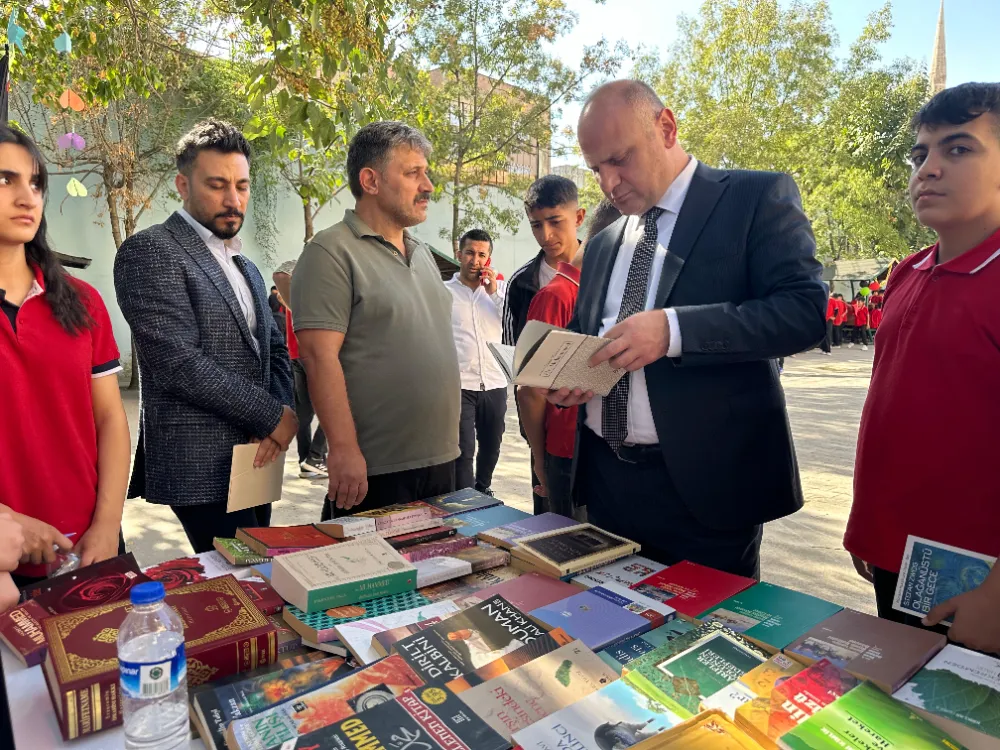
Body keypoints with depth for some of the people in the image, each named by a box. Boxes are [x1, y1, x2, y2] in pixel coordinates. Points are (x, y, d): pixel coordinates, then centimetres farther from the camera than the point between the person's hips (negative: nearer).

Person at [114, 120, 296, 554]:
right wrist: (272, 416, -13)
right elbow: (178, 363, -18)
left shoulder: (245, 268, 17)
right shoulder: (150, 251, -8)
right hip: (202, 466, -7)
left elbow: (275, 350, 15)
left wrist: (277, 419, -5)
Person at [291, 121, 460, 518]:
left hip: (442, 460, 8)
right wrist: (344, 450, -21)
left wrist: (449, 440, 16)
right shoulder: (332, 252, -10)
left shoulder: (422, 253, 14)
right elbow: (319, 356, -17)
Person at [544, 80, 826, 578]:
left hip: (703, 480, -5)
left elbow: (804, 309, -14)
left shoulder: (757, 197, -2)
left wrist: (673, 328, -25)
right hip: (605, 480, 6)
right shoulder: (603, 243, 14)